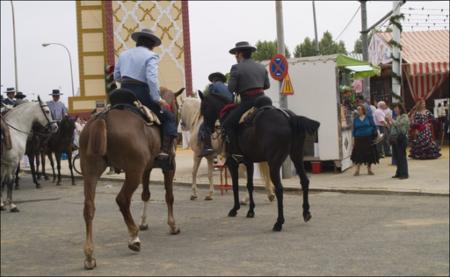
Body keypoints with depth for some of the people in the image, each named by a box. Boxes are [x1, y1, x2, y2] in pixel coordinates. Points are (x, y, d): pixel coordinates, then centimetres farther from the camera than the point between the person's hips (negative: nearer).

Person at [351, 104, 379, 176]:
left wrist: (374, 135, -2)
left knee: (369, 155, 5)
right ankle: (357, 170, 4)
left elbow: (374, 126, 5)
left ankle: (369, 170, 17)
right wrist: (353, 139, 1)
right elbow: (354, 130, 6)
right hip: (359, 139, 0)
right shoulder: (355, 119, 4)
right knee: (358, 155, -3)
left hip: (368, 138, 0)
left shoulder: (368, 118, 1)